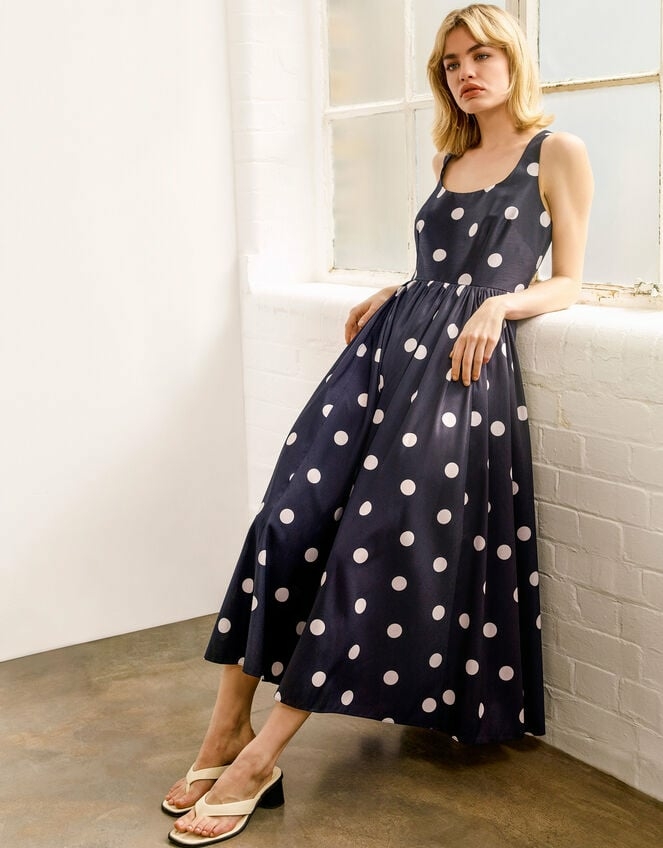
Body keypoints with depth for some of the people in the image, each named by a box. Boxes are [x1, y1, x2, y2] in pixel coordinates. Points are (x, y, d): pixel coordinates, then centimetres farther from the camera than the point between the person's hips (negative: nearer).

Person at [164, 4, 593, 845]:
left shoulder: (558, 153, 7)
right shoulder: (448, 159, 23)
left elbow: (566, 282, 5)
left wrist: (500, 303, -13)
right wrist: (393, 295, 12)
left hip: (465, 361, -5)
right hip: (393, 339, 5)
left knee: (381, 530, -19)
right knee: (293, 508, -14)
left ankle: (262, 756, -15)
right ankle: (228, 724, -10)